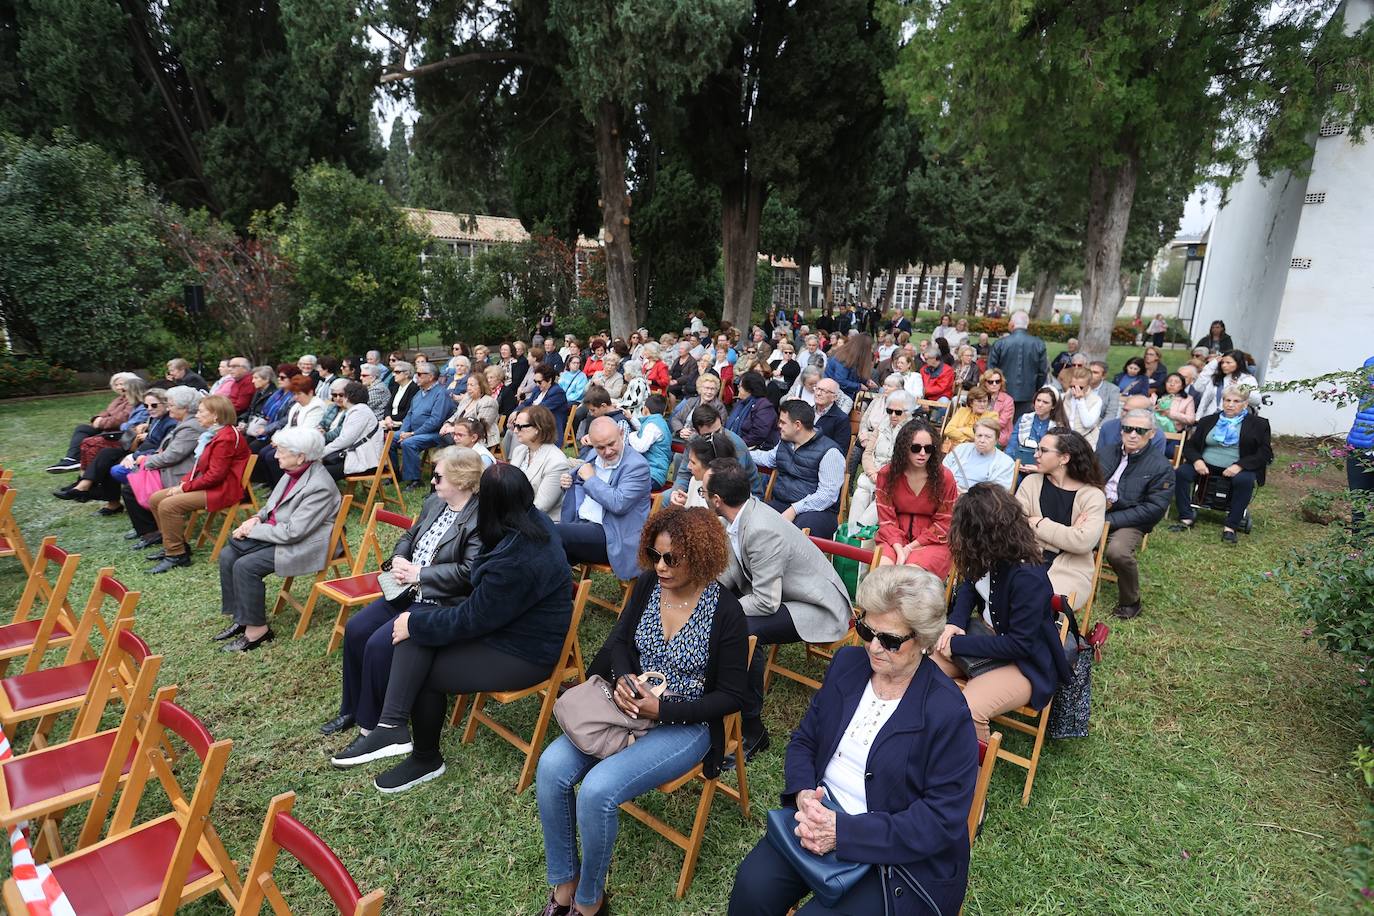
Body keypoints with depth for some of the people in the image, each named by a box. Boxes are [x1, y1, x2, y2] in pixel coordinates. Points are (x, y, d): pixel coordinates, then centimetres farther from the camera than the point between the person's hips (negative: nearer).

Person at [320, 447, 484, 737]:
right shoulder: (433, 503, 9)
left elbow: (468, 572, -25)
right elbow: (409, 536, 22)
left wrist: (418, 573, -18)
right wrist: (398, 560, 0)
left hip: (440, 603, -9)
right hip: (409, 592, 9)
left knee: (380, 644, -19)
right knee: (356, 629, 0)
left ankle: (372, 724, 3)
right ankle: (352, 709, 19)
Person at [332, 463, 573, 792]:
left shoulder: (516, 561, -32)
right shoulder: (537, 521, -5)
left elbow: (473, 618, -21)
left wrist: (415, 625, -9)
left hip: (524, 654, -9)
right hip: (509, 620, 9)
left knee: (425, 674, -2)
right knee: (417, 627, -6)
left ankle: (426, 759, 21)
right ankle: (392, 727, -12)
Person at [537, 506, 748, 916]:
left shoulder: (725, 611, -17)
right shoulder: (648, 584, -3)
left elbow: (732, 695, -12)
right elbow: (619, 641, 10)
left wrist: (663, 710, -20)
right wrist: (622, 677, -13)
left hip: (685, 724, -5)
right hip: (628, 707, 6)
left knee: (598, 789, -24)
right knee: (551, 768, -15)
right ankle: (564, 881, 7)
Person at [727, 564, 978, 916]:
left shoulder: (949, 713, -19)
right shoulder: (847, 663, -1)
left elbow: (942, 820, -18)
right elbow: (804, 740, 7)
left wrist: (844, 832, -26)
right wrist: (803, 795, -15)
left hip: (901, 858, -4)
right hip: (824, 816, 5)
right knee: (753, 883, -17)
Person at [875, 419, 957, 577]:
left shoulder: (944, 476, -7)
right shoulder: (886, 474, -3)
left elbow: (943, 524, -2)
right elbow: (886, 518, -3)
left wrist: (910, 548, -11)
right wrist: (899, 550, -19)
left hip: (932, 541, -1)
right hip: (895, 538, 2)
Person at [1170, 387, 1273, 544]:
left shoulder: (1258, 424, 7)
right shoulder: (1208, 421, 16)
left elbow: (1264, 453, -2)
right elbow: (1190, 445, 13)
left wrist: (1240, 466, -18)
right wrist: (1196, 460, -11)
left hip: (1238, 468, -2)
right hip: (1206, 465, 2)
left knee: (1245, 480, -36)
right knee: (1181, 472, -25)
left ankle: (1231, 526, -25)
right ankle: (1186, 517, -18)